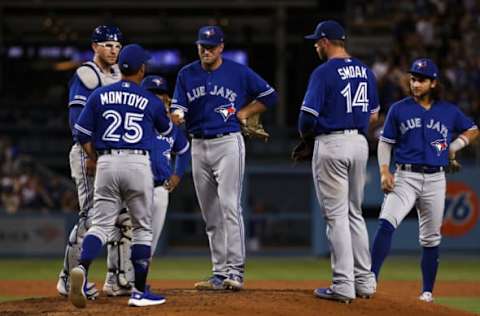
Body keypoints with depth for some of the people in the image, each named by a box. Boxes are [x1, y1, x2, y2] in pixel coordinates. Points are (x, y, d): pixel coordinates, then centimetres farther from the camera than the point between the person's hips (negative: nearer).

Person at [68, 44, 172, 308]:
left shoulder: (99, 95, 7)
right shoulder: (151, 102, 4)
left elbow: (82, 133, 3)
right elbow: (166, 130, 23)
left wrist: (95, 160, 16)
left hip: (106, 164, 2)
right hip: (138, 164, -2)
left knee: (101, 225, 4)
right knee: (142, 228, 9)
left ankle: (81, 268, -25)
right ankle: (140, 291, 9)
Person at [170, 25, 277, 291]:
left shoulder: (238, 72, -2)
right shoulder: (187, 75, 6)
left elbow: (269, 95, 7)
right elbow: (178, 107, -3)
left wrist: (243, 113, -2)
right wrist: (177, 116, -26)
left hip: (228, 143, -5)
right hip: (198, 146, 5)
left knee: (229, 206, -14)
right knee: (211, 214, 7)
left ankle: (235, 272, -15)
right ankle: (219, 274, 12)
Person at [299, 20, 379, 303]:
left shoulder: (324, 72, -11)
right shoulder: (365, 71, 11)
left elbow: (308, 114, -15)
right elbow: (374, 114, 16)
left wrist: (305, 134, 4)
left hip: (331, 144, -7)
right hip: (360, 143, 7)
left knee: (336, 215, -4)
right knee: (355, 213, 16)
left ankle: (343, 285, -7)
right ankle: (364, 281, 16)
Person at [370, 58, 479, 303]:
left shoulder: (449, 111, 7)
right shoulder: (399, 109, 4)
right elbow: (385, 142, 6)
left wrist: (455, 146, 5)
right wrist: (384, 171, -8)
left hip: (435, 180, 2)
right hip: (405, 177, -2)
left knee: (431, 238, 8)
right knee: (386, 223, -23)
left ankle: (427, 291, 18)